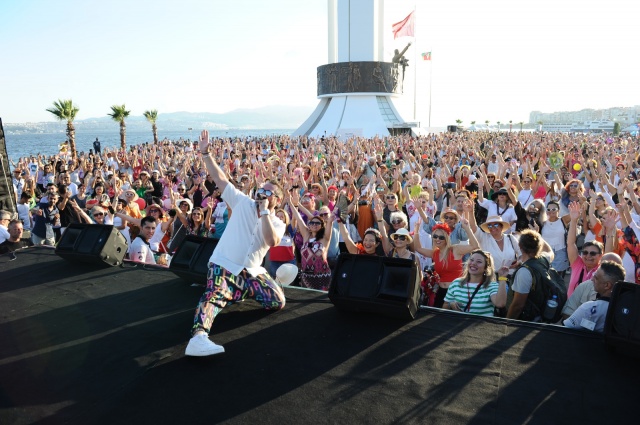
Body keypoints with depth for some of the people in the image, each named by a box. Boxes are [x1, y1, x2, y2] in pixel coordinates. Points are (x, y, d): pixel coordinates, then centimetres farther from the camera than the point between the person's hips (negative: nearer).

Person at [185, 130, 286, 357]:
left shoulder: (277, 223, 2)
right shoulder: (243, 203, 3)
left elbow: (272, 241, -21)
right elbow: (220, 179, -2)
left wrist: (264, 211, -18)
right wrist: (205, 153, -13)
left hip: (252, 271, 3)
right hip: (225, 265, -3)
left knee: (278, 302, -9)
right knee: (214, 296, -31)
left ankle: (241, 292, 19)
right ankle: (198, 337, -53)